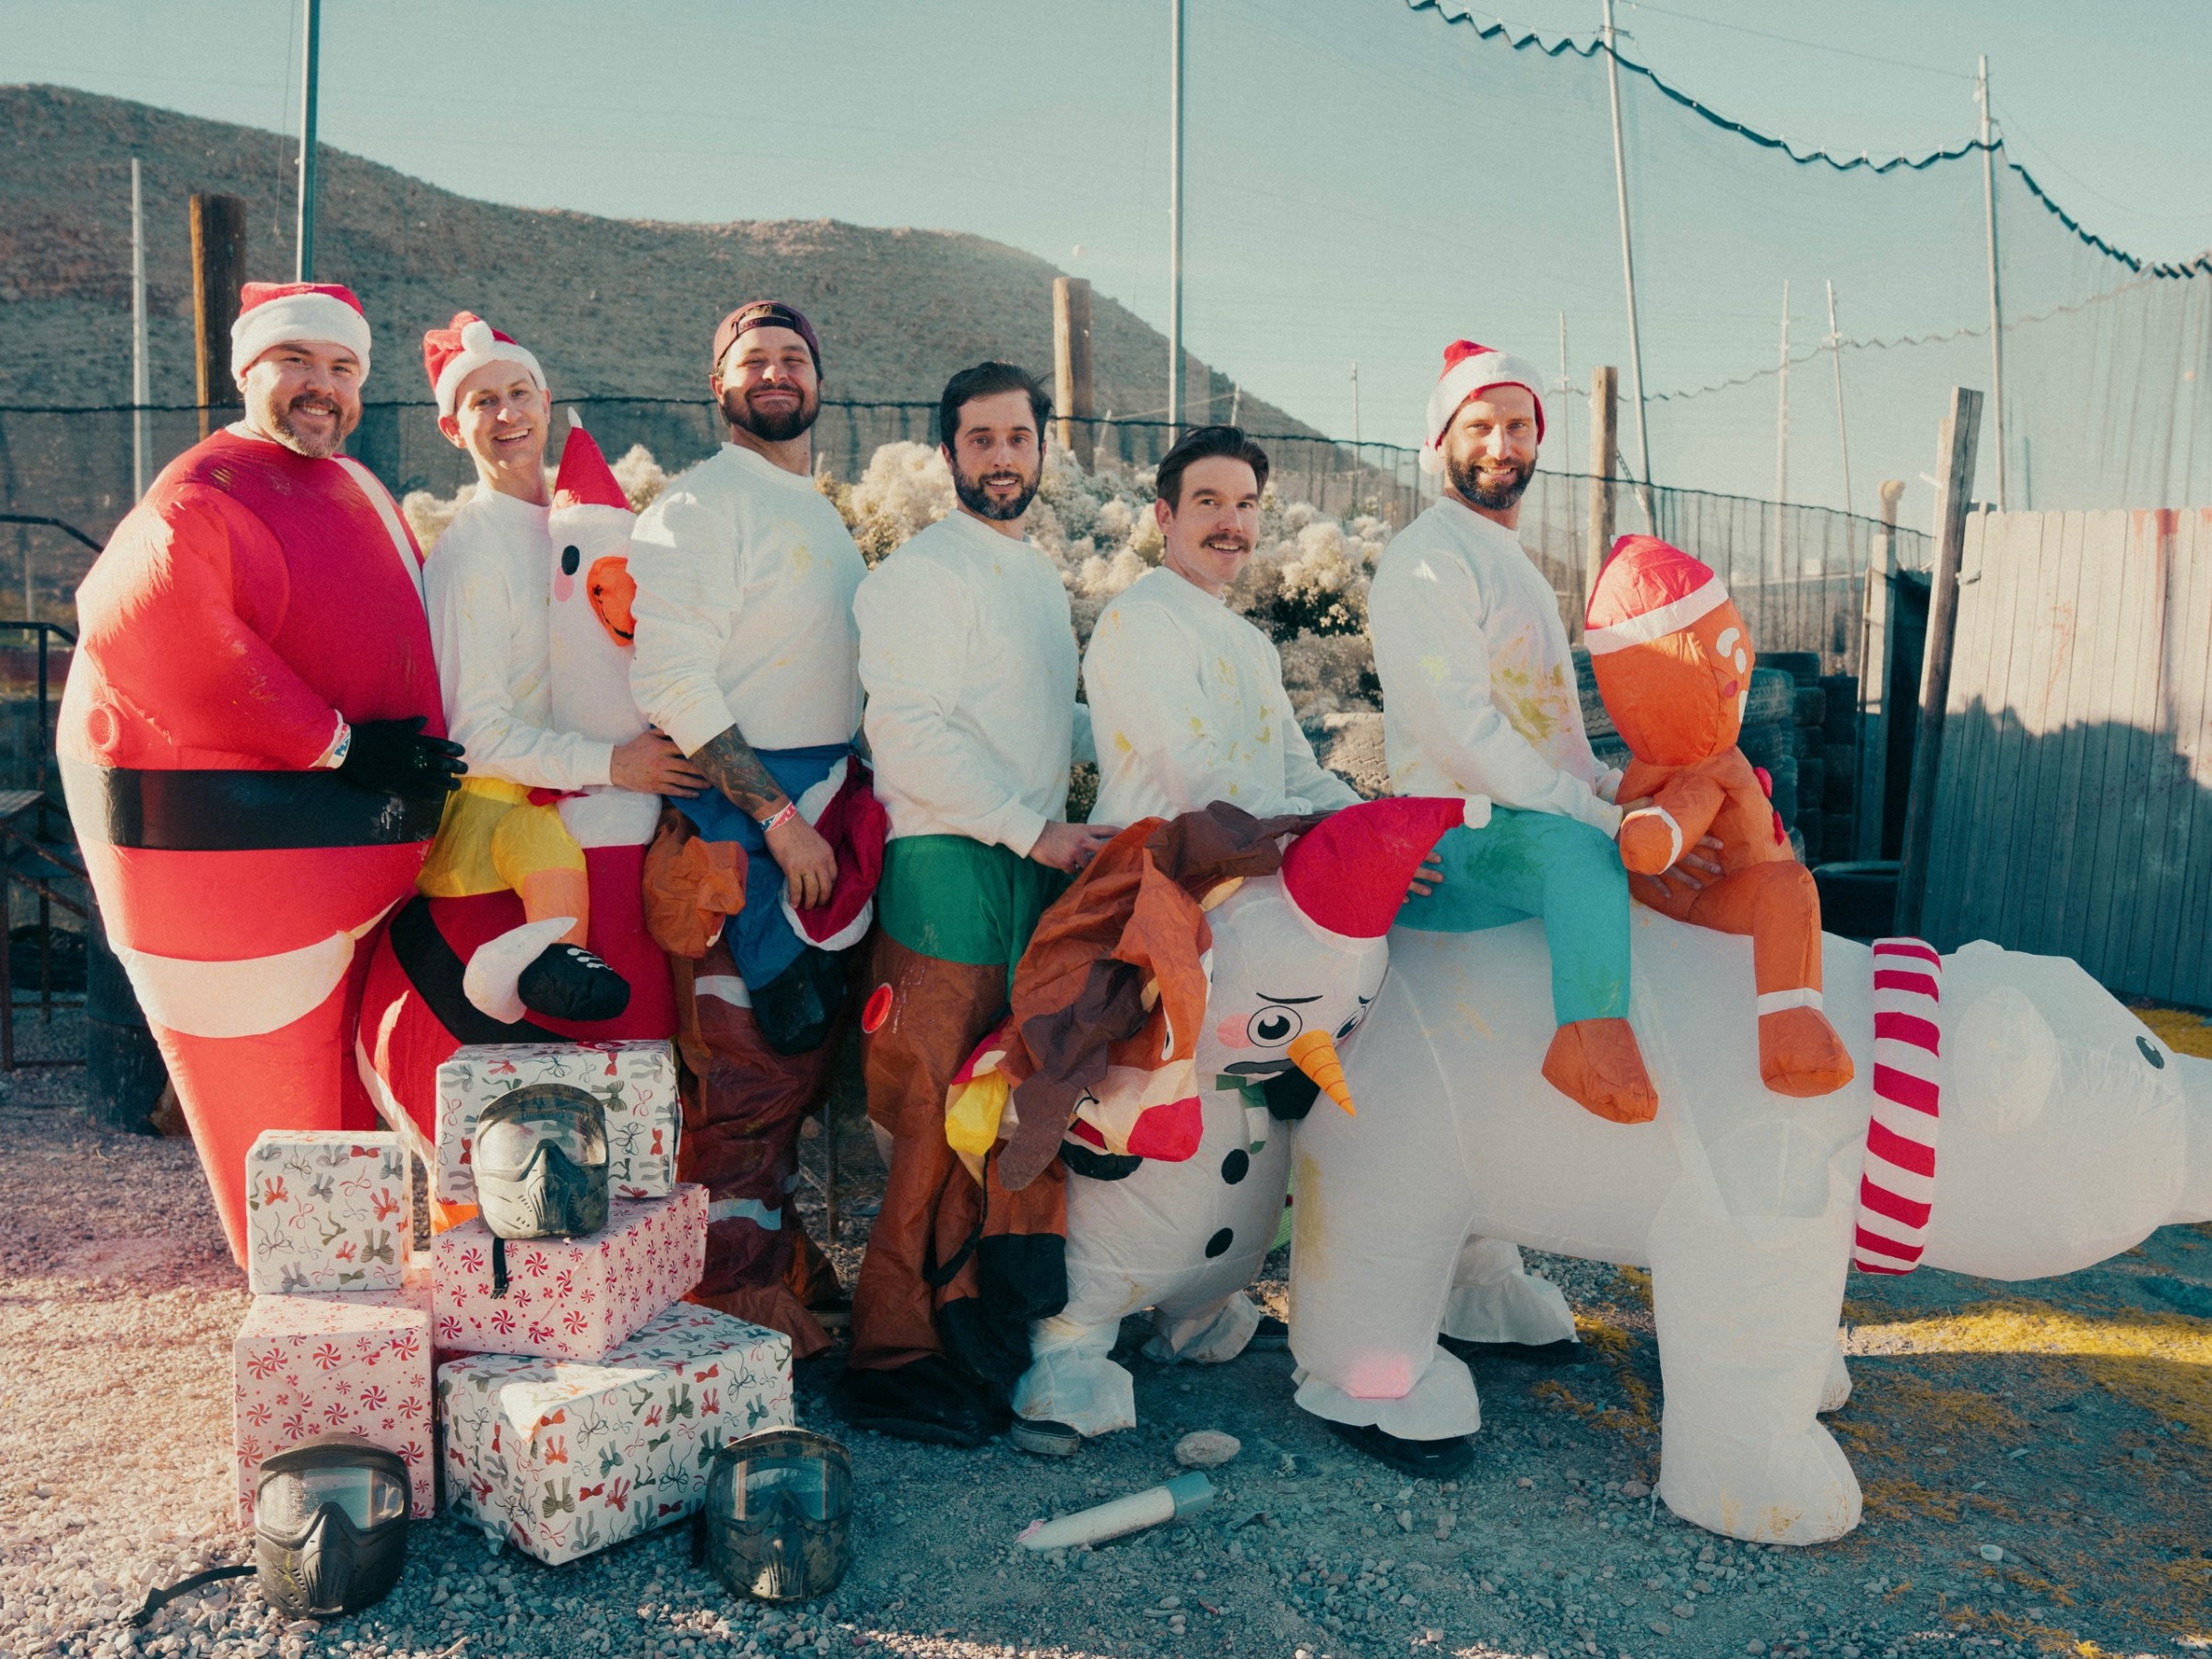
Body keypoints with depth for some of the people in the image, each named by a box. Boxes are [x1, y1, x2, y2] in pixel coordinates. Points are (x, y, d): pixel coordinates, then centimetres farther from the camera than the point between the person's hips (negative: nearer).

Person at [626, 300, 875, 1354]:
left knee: (803, 1048, 14)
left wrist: (851, 801, 15)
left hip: (825, 808, 8)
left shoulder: (825, 518, 21)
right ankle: (733, 1285, 9)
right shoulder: (697, 505, -8)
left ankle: (778, 1247, 27)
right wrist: (778, 814, -20)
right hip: (743, 811, -8)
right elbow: (670, 683, -18)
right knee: (752, 1057, -4)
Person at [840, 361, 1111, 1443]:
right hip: (949, 870, -8)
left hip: (1038, 870, 8)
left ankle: (982, 1332, 19)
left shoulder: (1040, 577, 23)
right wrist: (1035, 829, -17)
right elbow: (915, 735, -15)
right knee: (936, 1124, -6)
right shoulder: (922, 572, -4)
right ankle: (894, 1358, 5)